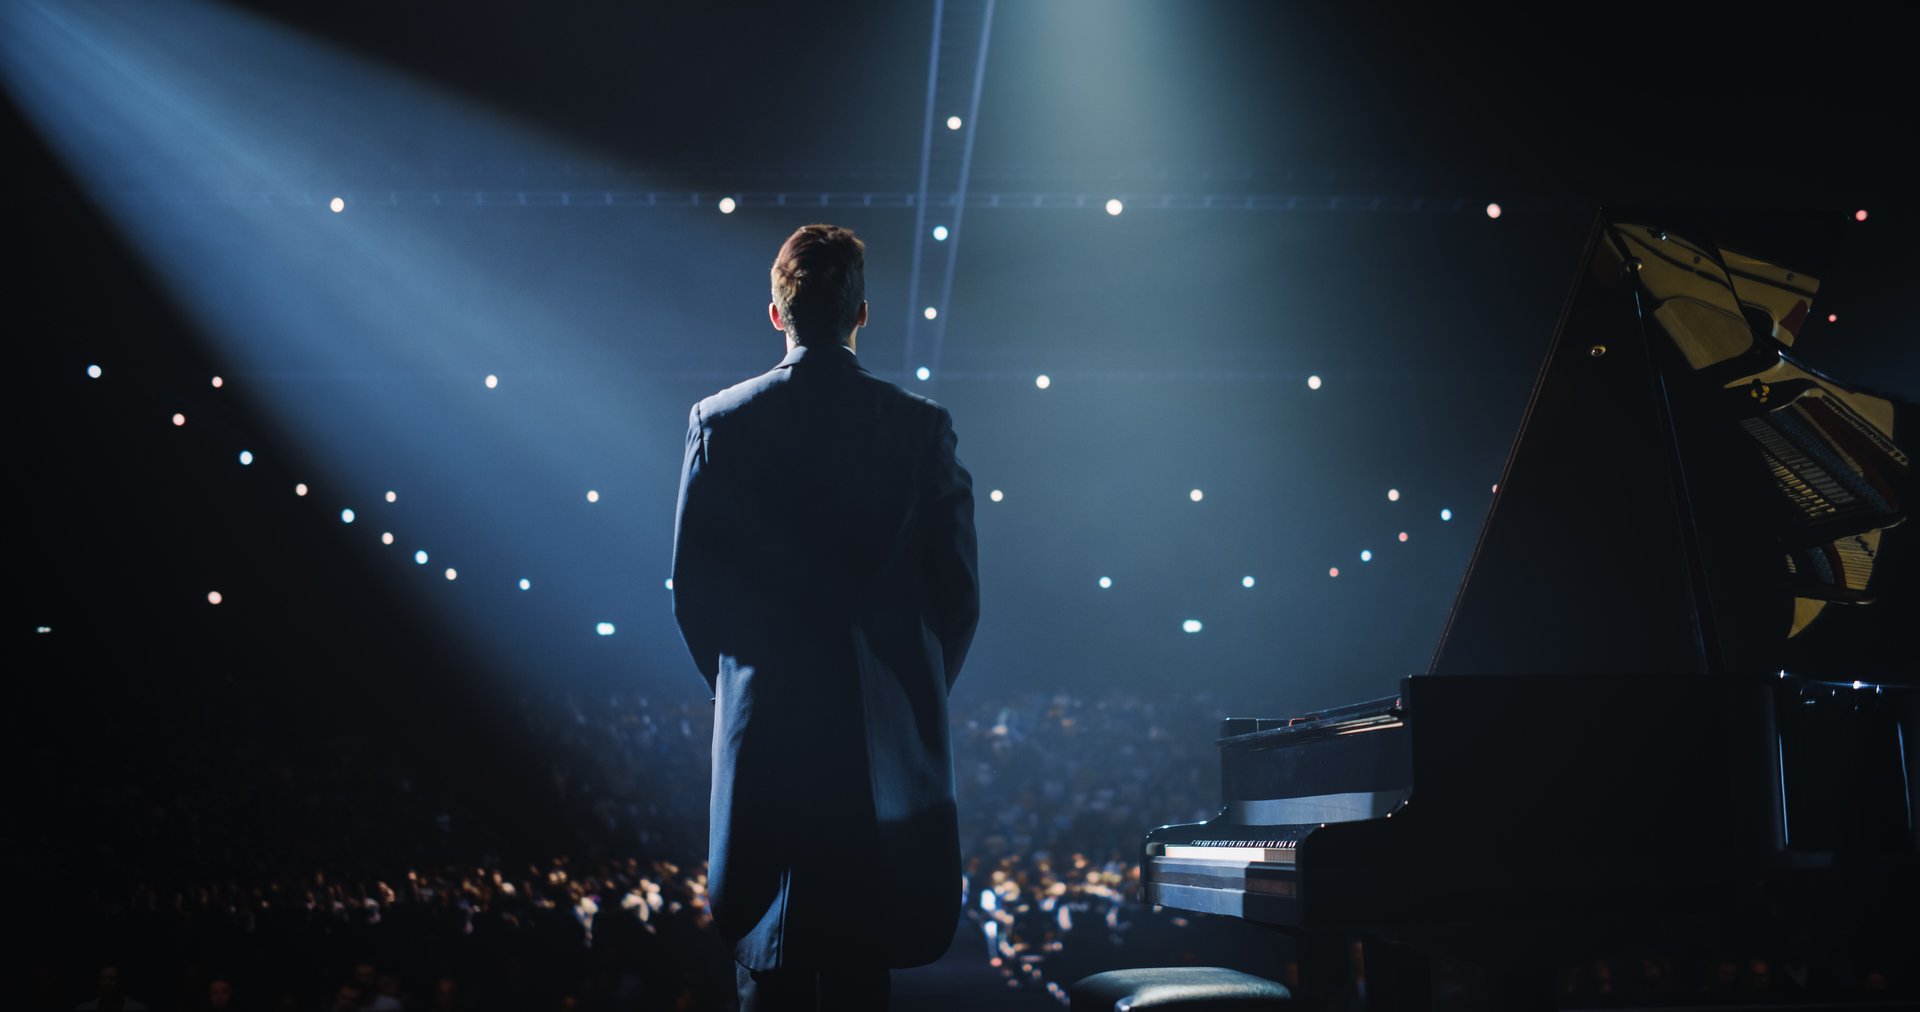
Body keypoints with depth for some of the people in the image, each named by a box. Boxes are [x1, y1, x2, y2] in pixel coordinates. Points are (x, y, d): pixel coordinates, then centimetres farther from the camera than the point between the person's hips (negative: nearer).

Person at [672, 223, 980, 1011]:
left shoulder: (719, 422, -3)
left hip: (763, 733, 0)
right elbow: (959, 590, -2)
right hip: (883, 738, 0)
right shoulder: (922, 427, -3)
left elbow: (691, 589, -1)